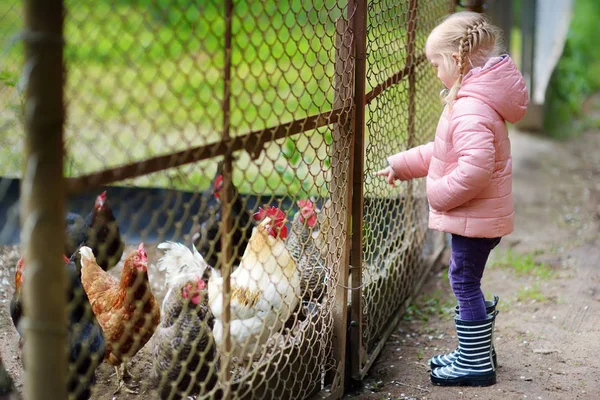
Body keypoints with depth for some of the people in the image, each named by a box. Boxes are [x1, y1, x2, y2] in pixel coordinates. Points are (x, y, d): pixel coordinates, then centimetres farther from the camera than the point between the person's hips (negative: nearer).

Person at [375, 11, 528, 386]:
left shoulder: (471, 109, -24)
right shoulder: (476, 99, 11)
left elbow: (476, 167, -36)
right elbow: (444, 151, 21)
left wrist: (440, 195, -22)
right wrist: (401, 164, 20)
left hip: (474, 216, -10)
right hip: (481, 215, 10)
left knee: (465, 283, 0)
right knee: (467, 282, 19)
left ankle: (477, 365, 11)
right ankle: (477, 352, 32)